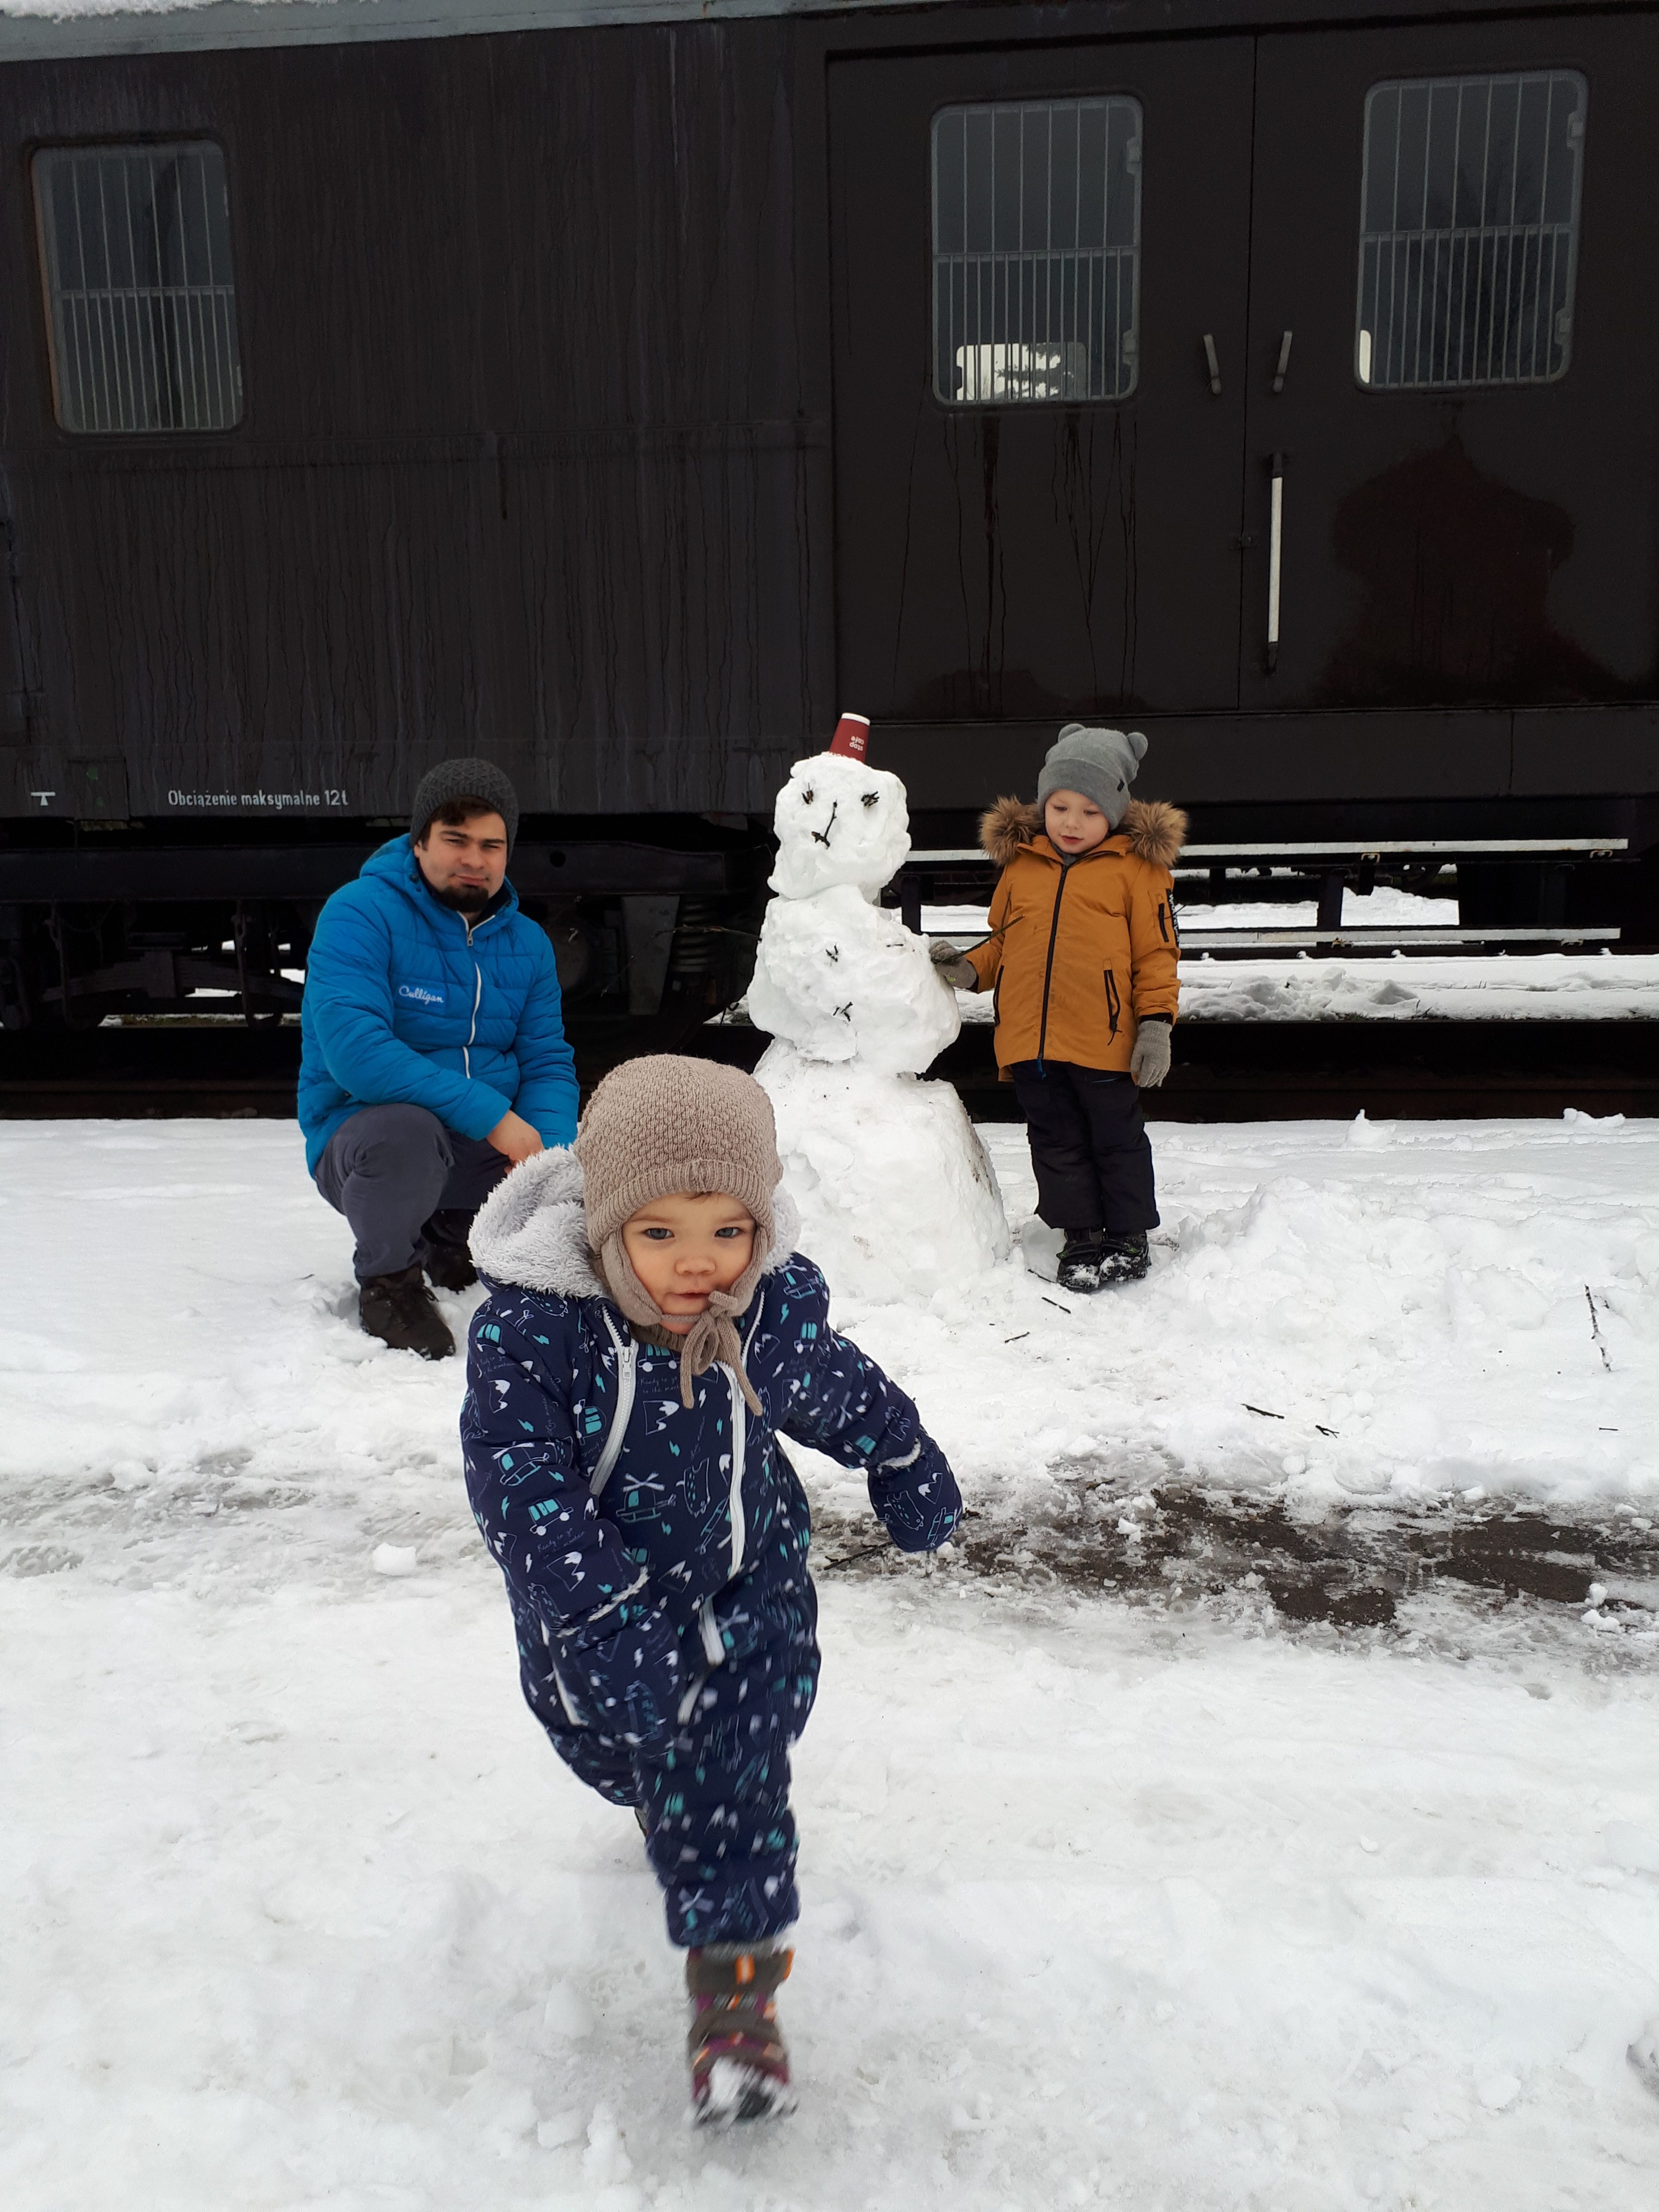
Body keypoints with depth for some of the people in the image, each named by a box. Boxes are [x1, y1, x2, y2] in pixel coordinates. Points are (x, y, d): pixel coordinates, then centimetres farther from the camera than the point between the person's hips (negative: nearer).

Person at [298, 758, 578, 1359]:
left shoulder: (527, 943, 6)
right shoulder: (361, 913, -14)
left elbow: (547, 1062, 3)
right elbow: (352, 1046, -27)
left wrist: (547, 1150, -20)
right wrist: (489, 1114, -31)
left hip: (491, 1145, 6)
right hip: (362, 1136, -6)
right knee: (406, 1129, -39)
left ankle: (453, 1239, 18)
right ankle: (387, 1278, -7)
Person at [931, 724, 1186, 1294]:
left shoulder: (1137, 866, -1)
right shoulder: (1019, 864, 11)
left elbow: (1157, 951, -2)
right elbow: (1002, 941, 20)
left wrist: (1156, 1022, -8)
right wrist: (970, 969, 1)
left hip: (1105, 1042, -4)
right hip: (1030, 1039, 4)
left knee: (1116, 1140, 9)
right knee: (1056, 1141, 12)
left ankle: (1129, 1236, 23)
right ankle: (1081, 1235, 25)